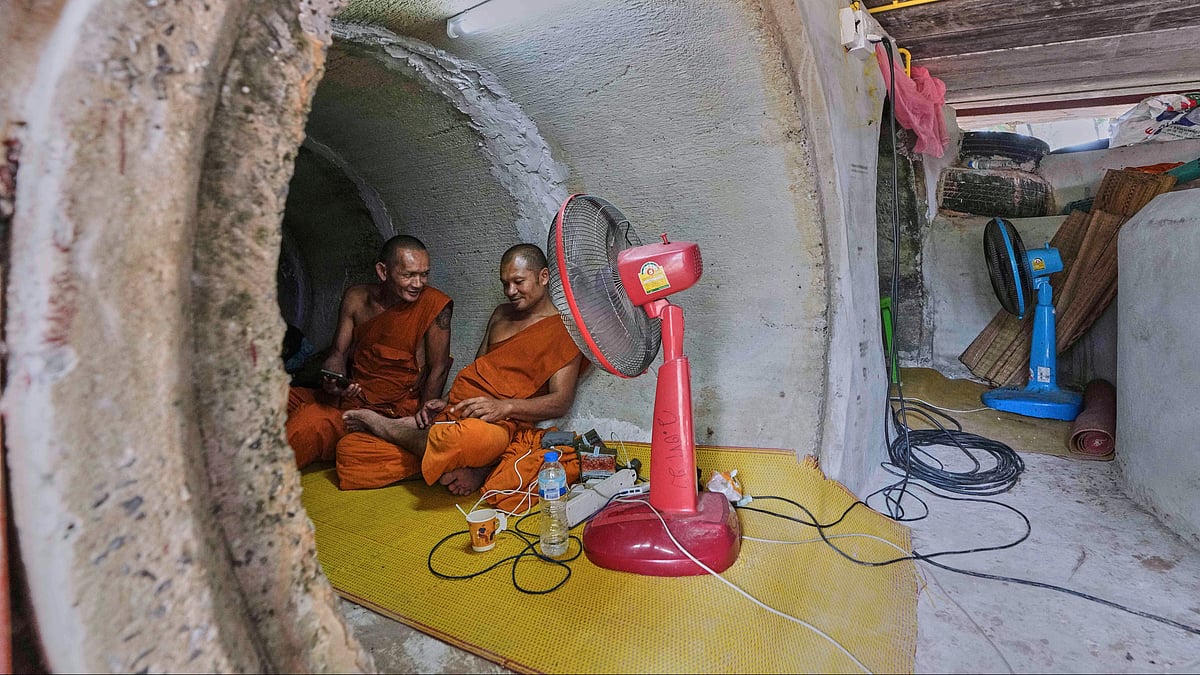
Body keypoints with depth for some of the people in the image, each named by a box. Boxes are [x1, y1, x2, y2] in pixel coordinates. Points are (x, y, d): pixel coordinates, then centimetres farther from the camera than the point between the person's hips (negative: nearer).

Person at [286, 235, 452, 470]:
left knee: (312, 421, -28)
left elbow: (438, 369, -10)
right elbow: (338, 352, 8)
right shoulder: (355, 298, 2)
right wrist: (332, 382, -15)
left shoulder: (435, 305, -14)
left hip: (391, 411, -5)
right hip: (350, 397, 6)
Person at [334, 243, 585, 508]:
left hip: (500, 423, -6)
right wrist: (447, 403, 8)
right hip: (455, 413, 6)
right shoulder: (501, 314, 22)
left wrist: (504, 406, -22)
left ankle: (389, 427, -13)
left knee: (472, 437, -44)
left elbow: (562, 401, -10)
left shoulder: (563, 330, -1)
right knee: (350, 448, -5)